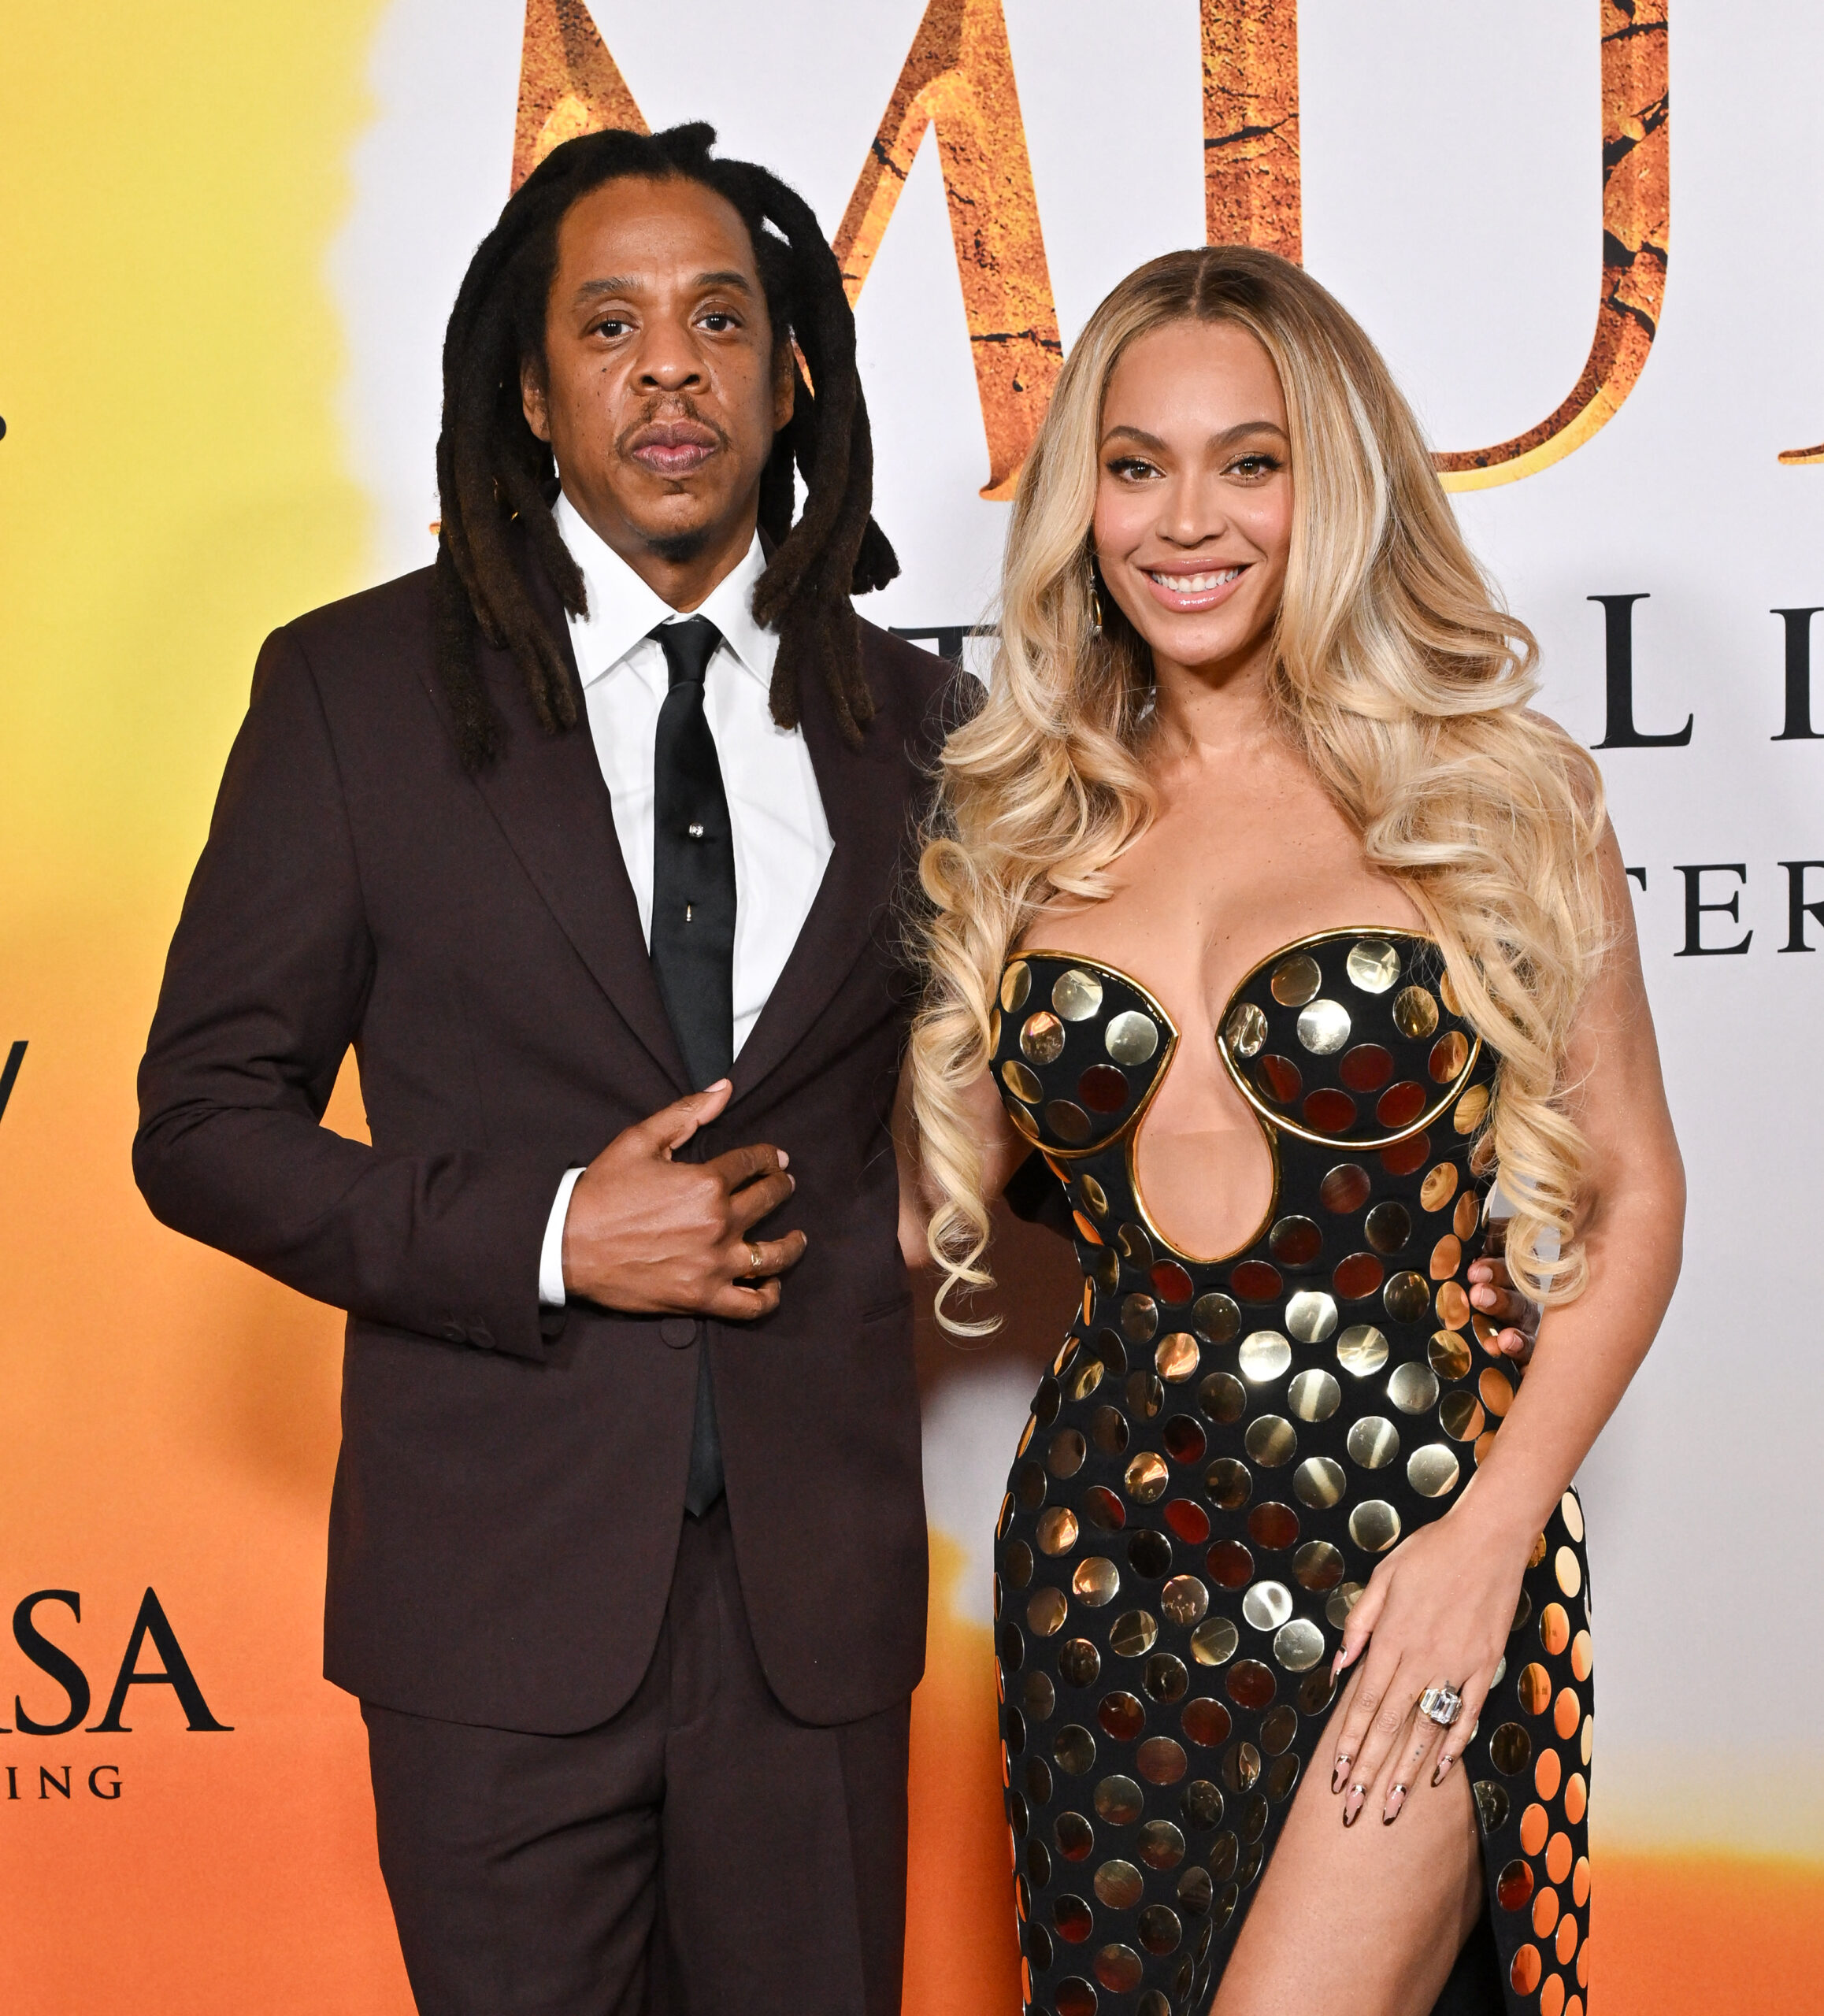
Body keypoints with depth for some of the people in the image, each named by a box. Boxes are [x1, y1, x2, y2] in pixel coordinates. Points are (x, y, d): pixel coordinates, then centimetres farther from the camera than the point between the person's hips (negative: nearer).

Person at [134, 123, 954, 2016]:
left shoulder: (908, 714, 5)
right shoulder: (358, 686, -2)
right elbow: (202, 1118, -3)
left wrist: (849, 1231, -5)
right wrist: (546, 1238, -14)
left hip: (819, 1578, 2)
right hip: (504, 1579, -2)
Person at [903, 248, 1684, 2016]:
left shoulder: (1496, 796, -3)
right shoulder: (1029, 828, 7)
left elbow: (1631, 1197, 0)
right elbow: (939, 1181, 10)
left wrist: (1493, 1533, -10)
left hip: (1410, 1565, -3)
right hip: (1104, 1559, 4)